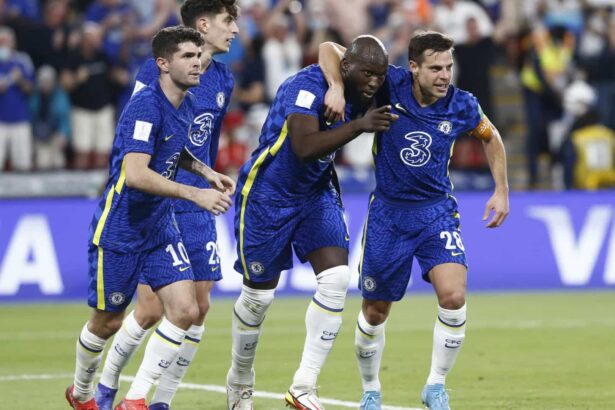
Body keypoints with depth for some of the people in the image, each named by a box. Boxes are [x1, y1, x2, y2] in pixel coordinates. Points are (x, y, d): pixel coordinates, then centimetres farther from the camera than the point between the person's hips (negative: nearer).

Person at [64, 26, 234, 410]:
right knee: (108, 322, 6)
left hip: (161, 226, 7)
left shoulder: (187, 105, 4)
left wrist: (206, 172, 8)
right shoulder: (145, 107, -22)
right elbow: (136, 174, -33)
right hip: (119, 230, -7)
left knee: (185, 310, -9)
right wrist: (195, 194, -37)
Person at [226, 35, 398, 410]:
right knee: (260, 294, 5)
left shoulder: (362, 94, -4)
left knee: (337, 279, -14)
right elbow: (304, 147, -40)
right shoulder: (309, 85, -27)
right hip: (268, 194, -6)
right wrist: (359, 125, -44)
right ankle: (239, 380, 31)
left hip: (316, 193, 6)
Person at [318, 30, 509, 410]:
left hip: (437, 211, 0)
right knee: (375, 311, 9)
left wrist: (502, 191, 8)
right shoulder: (389, 86, -15)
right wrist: (337, 88, -30)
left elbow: (491, 137, 12)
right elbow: (330, 49, -12)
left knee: (454, 296, -21)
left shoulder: (461, 106, -10)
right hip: (388, 212, 0)